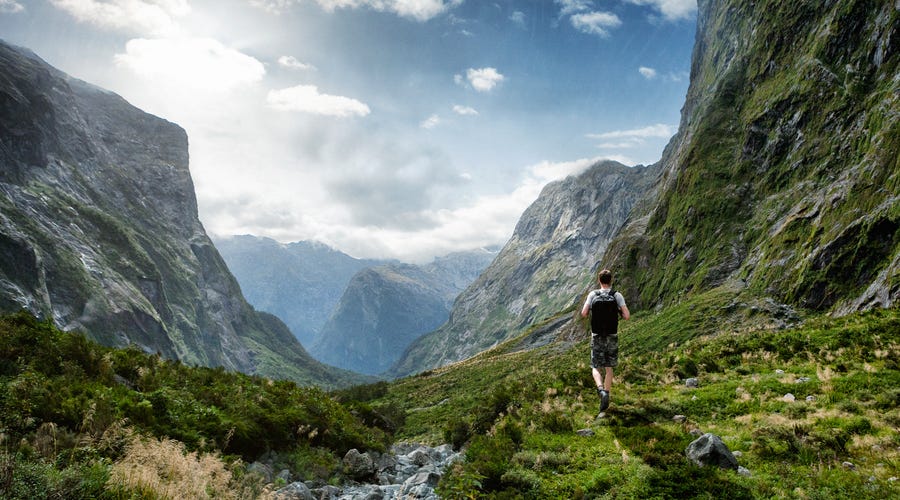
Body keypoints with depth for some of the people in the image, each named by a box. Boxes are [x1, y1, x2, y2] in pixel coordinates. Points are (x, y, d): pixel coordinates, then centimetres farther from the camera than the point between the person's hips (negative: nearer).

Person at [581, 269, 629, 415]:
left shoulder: (593, 295, -6)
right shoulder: (617, 295, -6)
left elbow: (583, 314, -10)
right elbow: (627, 315, -12)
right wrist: (619, 315, 11)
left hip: (597, 337, -1)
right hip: (612, 337, 1)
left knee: (596, 367, 8)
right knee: (608, 368, 14)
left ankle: (601, 390, -21)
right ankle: (605, 400, 12)